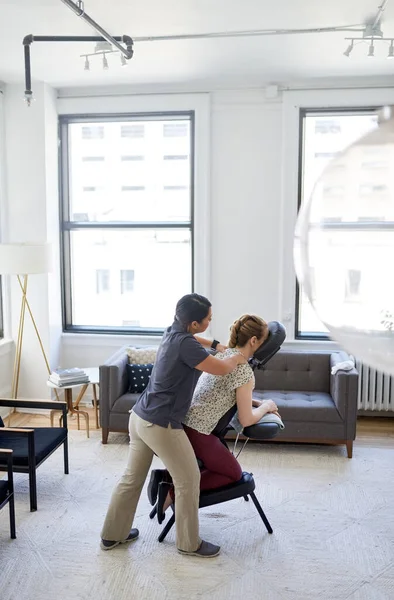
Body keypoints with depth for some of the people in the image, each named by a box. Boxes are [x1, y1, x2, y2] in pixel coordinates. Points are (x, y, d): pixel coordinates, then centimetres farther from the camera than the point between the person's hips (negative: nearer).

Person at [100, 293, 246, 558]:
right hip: (161, 425, -9)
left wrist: (217, 344, 28)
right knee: (188, 480, 8)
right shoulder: (185, 344, -21)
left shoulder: (173, 332, 7)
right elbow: (222, 369, -17)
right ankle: (189, 543, 23)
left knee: (132, 477, 20)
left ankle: (112, 535, 34)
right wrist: (238, 358, 3)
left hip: (140, 417, 9)